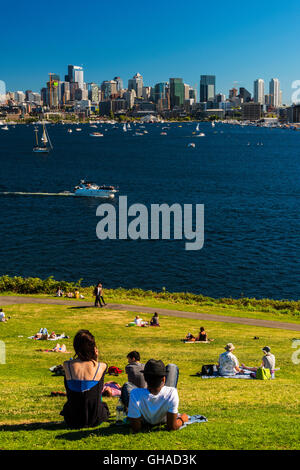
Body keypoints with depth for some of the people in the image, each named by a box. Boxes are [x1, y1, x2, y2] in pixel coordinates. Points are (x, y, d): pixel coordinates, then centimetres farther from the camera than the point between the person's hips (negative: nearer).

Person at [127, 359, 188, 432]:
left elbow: (135, 429, -32)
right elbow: (172, 427, -33)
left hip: (144, 421, 0)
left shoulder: (135, 394, -46)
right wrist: (182, 419, -11)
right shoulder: (172, 393, -45)